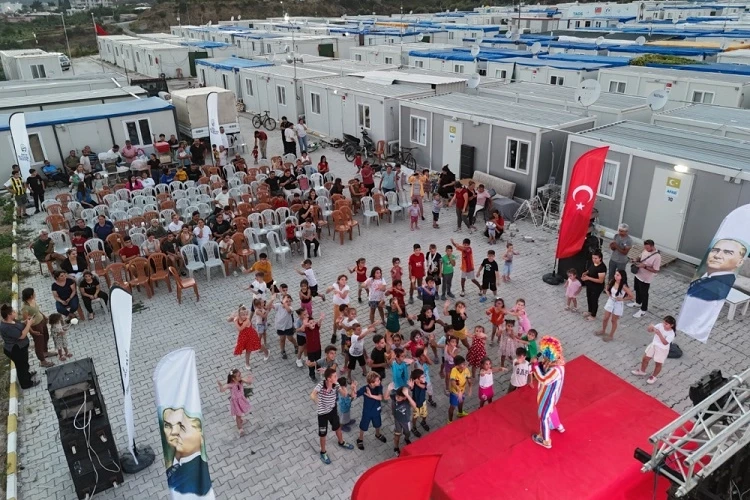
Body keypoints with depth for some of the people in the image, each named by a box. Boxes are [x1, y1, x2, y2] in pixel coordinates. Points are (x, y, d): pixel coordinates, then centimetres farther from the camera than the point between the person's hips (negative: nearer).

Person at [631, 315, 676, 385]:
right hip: (654, 345, 5)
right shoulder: (660, 325, -13)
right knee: (645, 358, 16)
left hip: (662, 350, -5)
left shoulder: (671, 334, -27)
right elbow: (649, 331, -10)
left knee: (658, 364, 13)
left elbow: (665, 343, -38)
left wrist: (659, 334, -46)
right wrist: (650, 328, -34)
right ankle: (642, 371, 40)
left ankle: (653, 377, 35)